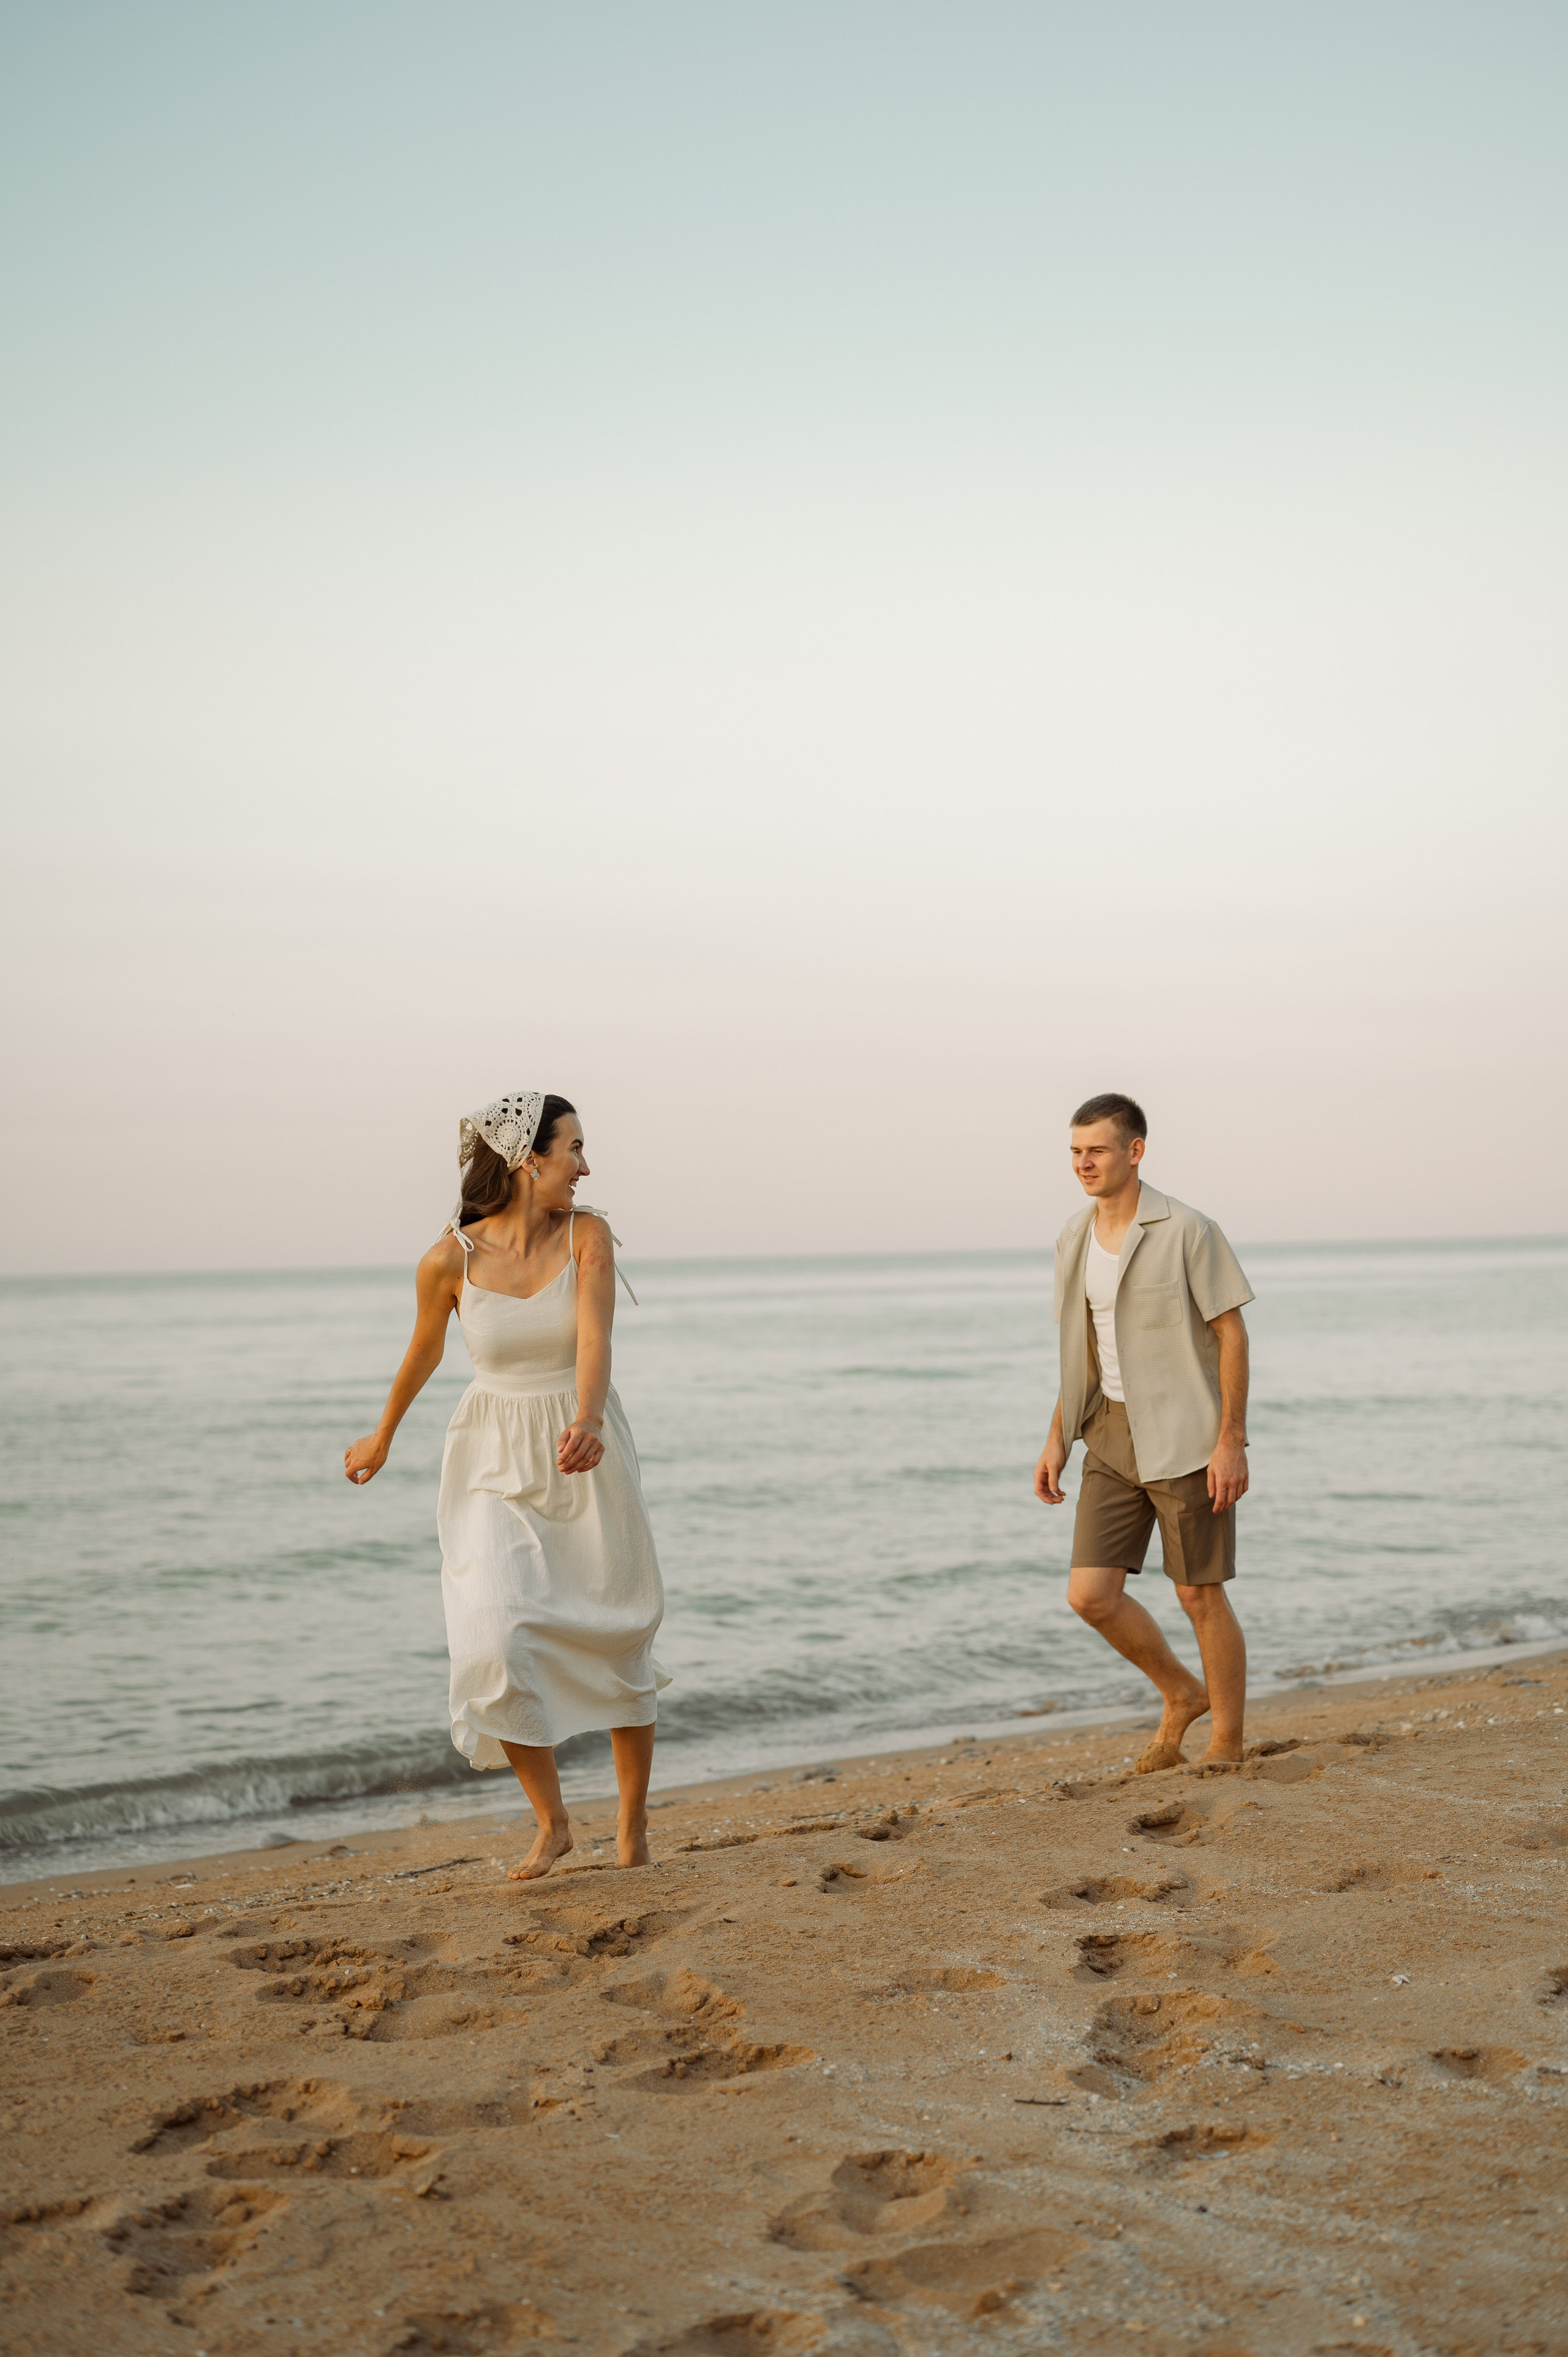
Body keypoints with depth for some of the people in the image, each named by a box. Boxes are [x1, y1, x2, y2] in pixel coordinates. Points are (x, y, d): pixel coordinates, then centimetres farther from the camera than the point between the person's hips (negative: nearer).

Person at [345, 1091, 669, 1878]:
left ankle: (633, 1823, 29)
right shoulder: (449, 1260, -12)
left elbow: (594, 1338, -26)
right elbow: (424, 1352, 6)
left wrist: (586, 1422, -45)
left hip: (585, 1458, 1)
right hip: (496, 1466, -1)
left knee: (619, 1642, 8)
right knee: (497, 1644, -16)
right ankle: (552, 1822, 5)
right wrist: (383, 1437, 20)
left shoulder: (588, 1234, -12)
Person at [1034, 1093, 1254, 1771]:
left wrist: (1231, 1442, -16)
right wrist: (1058, 1438, 11)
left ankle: (1227, 1745, 19)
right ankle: (1182, 1695, 23)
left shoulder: (1186, 1231, -13)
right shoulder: (1074, 1238, 7)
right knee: (1090, 1594, -1)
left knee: (1200, 1595, 2)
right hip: (1113, 1436, 6)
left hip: (1186, 1438, -6)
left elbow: (1231, 1334, -12)